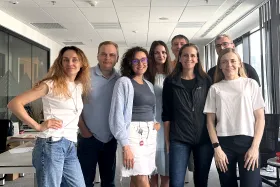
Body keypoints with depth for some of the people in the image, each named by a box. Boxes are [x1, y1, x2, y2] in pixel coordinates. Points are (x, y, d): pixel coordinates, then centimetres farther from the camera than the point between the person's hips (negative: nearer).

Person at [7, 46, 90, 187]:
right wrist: (38, 126, -14)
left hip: (70, 147, 7)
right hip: (51, 144, -7)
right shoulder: (51, 84, -5)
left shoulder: (80, 86, 14)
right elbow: (14, 103, -10)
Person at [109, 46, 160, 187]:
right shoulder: (124, 82, -5)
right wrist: (125, 145, -18)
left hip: (150, 135, 7)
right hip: (134, 134, -6)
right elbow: (117, 114, -11)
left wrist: (156, 122, 3)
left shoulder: (149, 85, 16)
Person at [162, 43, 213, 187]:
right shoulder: (170, 81, 2)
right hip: (179, 139, -1)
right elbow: (166, 114, 2)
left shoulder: (206, 80, 6)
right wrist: (167, 140, 0)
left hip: (204, 138, 2)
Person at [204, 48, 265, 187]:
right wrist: (216, 147, -4)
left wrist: (255, 146, -6)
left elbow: (260, 117, 3)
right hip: (224, 143, 1)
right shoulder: (215, 88, 8)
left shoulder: (251, 84, 6)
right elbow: (210, 120, 6)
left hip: (248, 141, -1)